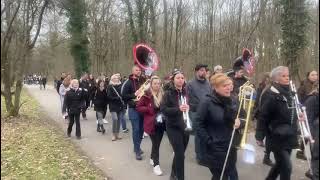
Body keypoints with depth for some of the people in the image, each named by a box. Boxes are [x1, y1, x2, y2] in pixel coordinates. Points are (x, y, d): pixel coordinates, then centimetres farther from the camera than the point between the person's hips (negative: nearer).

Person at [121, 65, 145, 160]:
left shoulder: (143, 81, 9)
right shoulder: (128, 82, -5)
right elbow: (123, 95, -10)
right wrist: (134, 94, -20)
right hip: (133, 109, -5)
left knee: (141, 129, 11)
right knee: (136, 129, -4)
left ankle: (136, 147, 28)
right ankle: (137, 151, 5)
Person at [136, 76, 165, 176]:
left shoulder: (162, 94, 4)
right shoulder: (147, 95, -9)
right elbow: (138, 107, -7)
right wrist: (150, 109, -18)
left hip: (161, 123, 5)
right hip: (151, 124, -5)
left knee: (157, 142, 15)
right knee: (156, 143, -4)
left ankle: (152, 158, 38)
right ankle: (156, 165, 7)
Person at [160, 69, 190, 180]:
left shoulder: (186, 92, 4)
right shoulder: (168, 93, -8)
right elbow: (163, 109, -16)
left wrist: (188, 108, -11)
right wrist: (178, 109, -29)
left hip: (185, 127, 5)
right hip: (173, 127, -5)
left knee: (180, 153, 16)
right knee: (180, 154, -6)